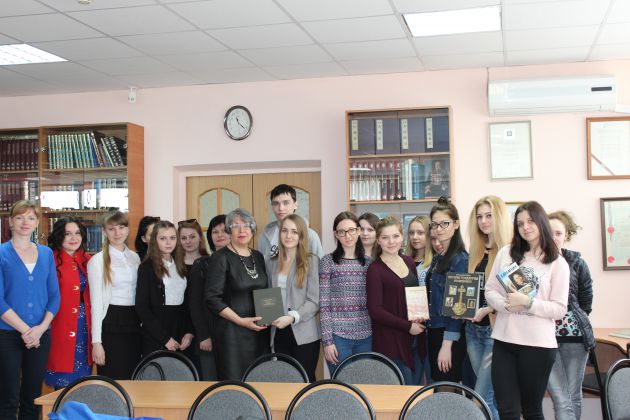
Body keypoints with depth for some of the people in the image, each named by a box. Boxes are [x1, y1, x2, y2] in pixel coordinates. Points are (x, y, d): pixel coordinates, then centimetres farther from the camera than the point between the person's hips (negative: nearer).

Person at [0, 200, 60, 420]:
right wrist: (25, 329, -14)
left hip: (40, 336, 4)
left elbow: (54, 296, 7)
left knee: (33, 398, 10)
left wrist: (41, 328, -7)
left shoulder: (46, 253, 9)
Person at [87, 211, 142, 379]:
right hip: (111, 323, -5)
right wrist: (96, 341, -12)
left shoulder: (135, 257, 11)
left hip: (134, 322, 5)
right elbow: (96, 302, -7)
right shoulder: (98, 261, -4)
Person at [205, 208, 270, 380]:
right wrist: (241, 320, -15)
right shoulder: (221, 258, -5)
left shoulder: (258, 257, 13)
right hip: (231, 332, -5)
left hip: (259, 331, 5)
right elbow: (212, 298, -11)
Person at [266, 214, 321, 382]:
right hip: (279, 333, 4)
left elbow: (315, 301, -7)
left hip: (304, 334, -4)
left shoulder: (311, 261, -2)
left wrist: (292, 317, -18)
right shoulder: (272, 263, 12)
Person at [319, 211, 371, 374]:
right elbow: (324, 304, -5)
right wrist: (327, 340, -10)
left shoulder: (369, 262, 9)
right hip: (338, 336, -3)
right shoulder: (328, 261, -1)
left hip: (366, 336, 3)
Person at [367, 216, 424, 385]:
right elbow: (375, 310, -13)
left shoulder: (409, 262, 9)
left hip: (413, 336, 6)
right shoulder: (375, 269, -10)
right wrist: (408, 326, -14)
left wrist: (420, 315, -1)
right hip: (389, 340, -6)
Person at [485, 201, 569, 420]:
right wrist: (506, 304, -13)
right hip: (503, 340, 2)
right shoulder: (506, 253, 6)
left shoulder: (558, 263, -1)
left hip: (538, 344, -2)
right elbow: (490, 290, 7)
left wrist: (528, 303, -19)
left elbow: (559, 309, -5)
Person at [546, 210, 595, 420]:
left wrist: (574, 320, 6)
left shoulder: (576, 262, 1)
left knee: (573, 396, 10)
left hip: (574, 335, 1)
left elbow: (586, 300, 8)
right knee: (561, 399, -6)